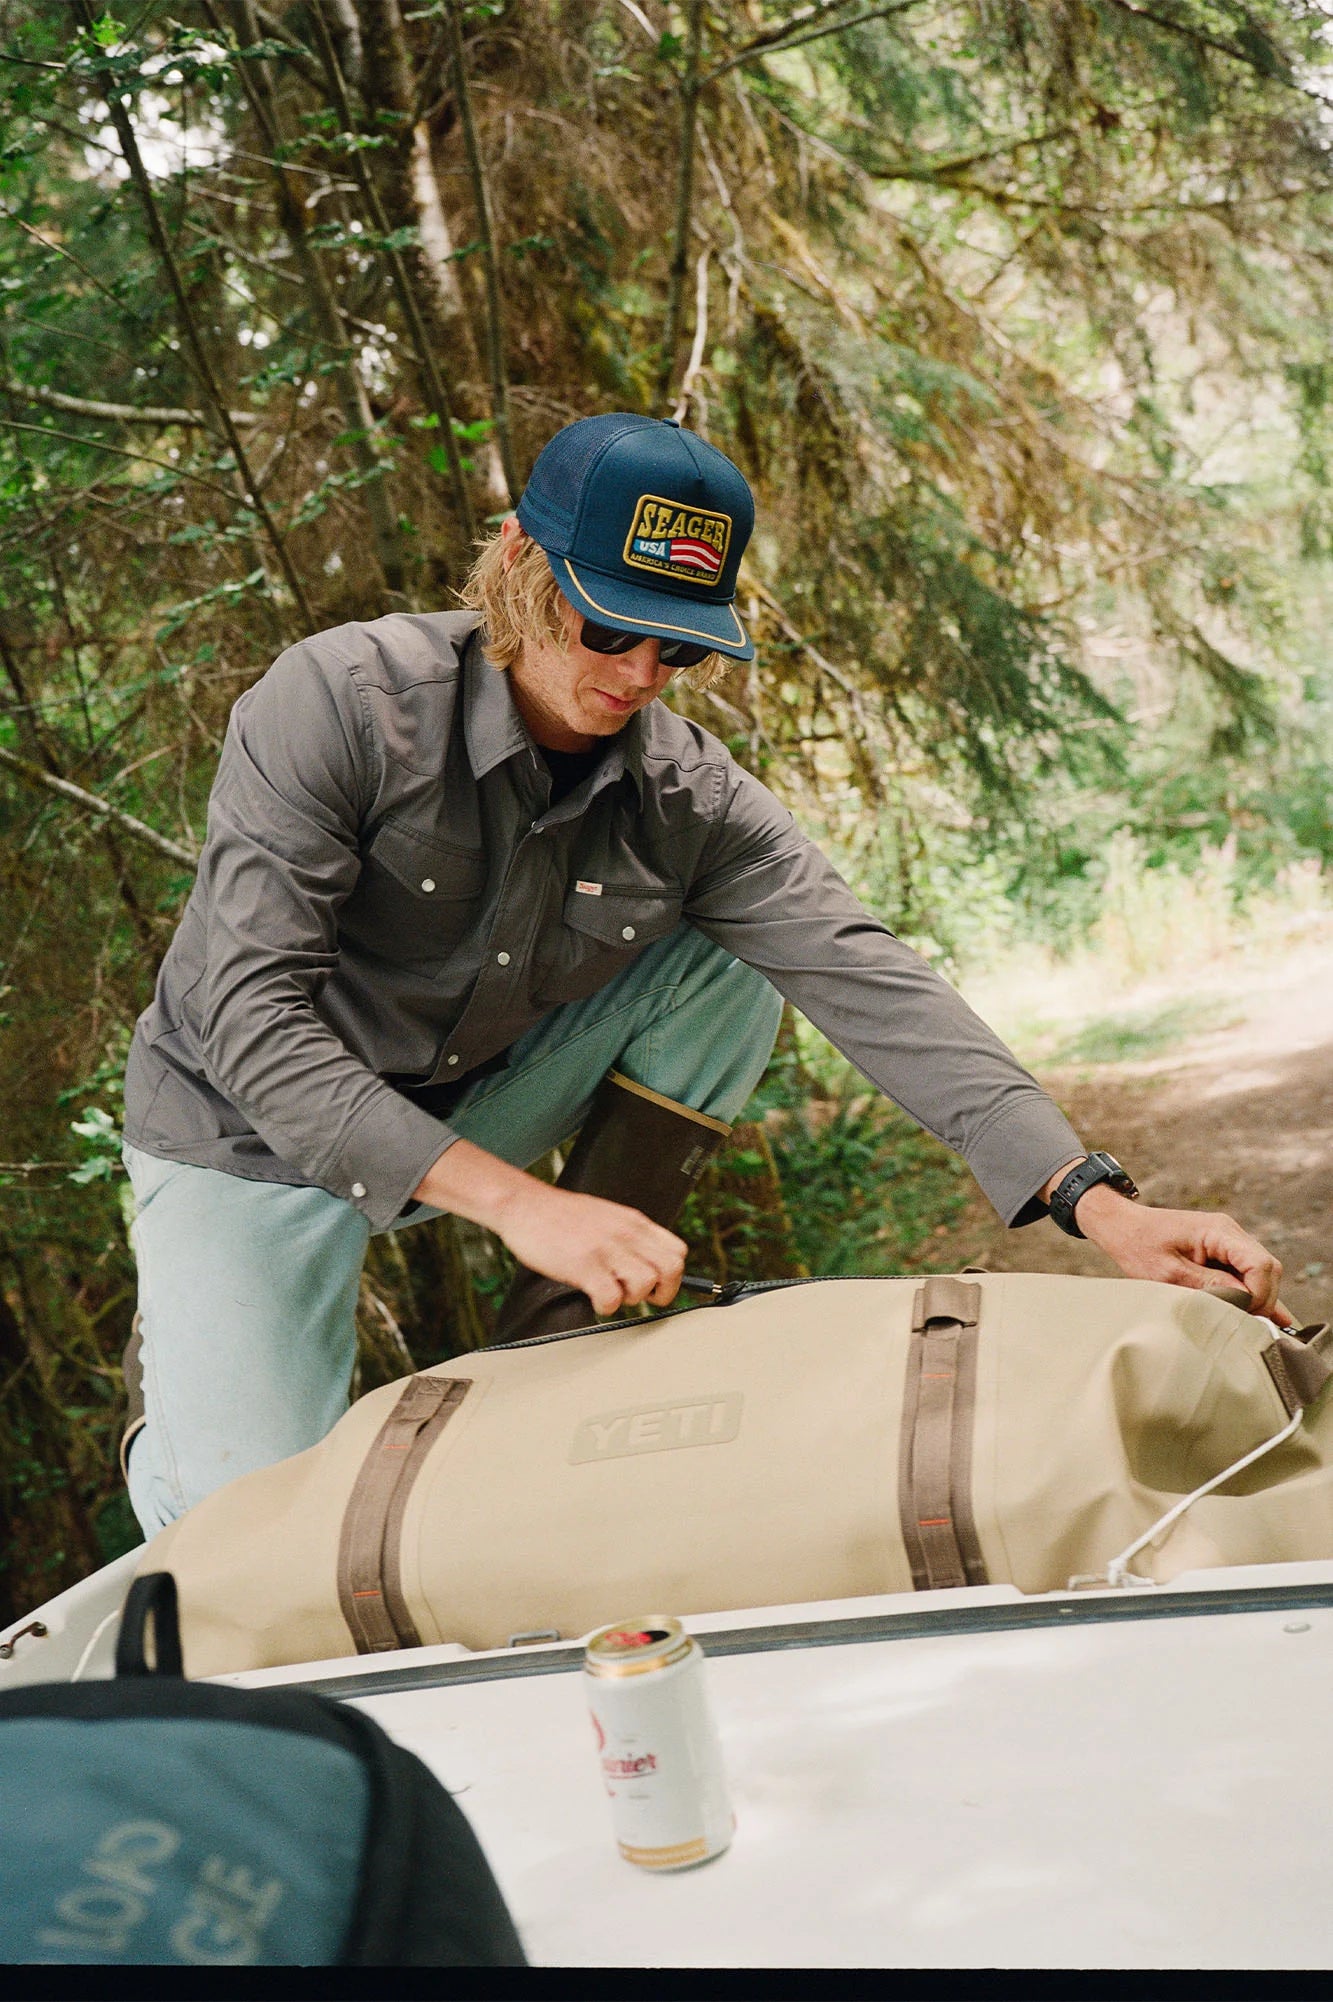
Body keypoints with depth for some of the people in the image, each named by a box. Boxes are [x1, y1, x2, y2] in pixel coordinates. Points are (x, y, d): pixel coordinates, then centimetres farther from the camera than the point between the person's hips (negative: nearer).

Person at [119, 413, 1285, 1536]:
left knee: (728, 962, -13)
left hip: (472, 1110, 4)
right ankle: (189, 1347, 15)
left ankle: (566, 1330, -3)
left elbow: (862, 978, -21)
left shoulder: (686, 795, -13)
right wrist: (514, 1199, -42)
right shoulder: (337, 704, -26)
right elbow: (255, 1019, -31)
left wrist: (1099, 1206, -33)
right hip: (261, 1141, -4)